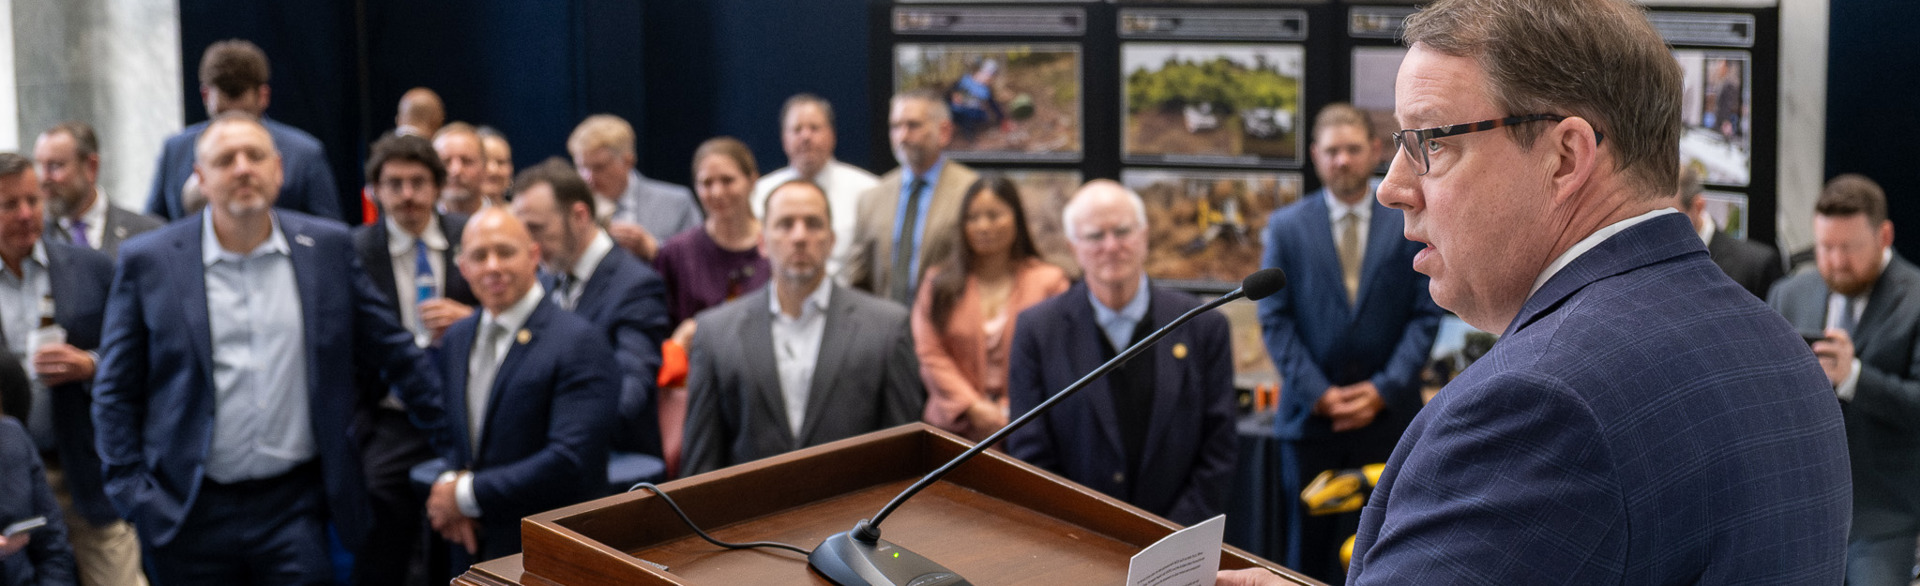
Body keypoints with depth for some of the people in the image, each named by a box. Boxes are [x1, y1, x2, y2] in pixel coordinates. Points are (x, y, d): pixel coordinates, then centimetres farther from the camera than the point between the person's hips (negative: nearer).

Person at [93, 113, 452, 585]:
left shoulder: (328, 248, 5)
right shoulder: (148, 262, 0)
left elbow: (394, 353, 10)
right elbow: (115, 391, 4)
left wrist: (453, 440, 10)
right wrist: (131, 493, -4)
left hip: (295, 506, 1)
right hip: (191, 513, 0)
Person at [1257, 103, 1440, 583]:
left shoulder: (1410, 225, 5)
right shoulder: (1286, 226, 5)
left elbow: (1426, 315, 2)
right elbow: (1275, 320, 1)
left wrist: (1385, 390, -9)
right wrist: (1318, 393, -9)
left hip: (1388, 414, 0)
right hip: (1310, 414, 0)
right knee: (1309, 548, 5)